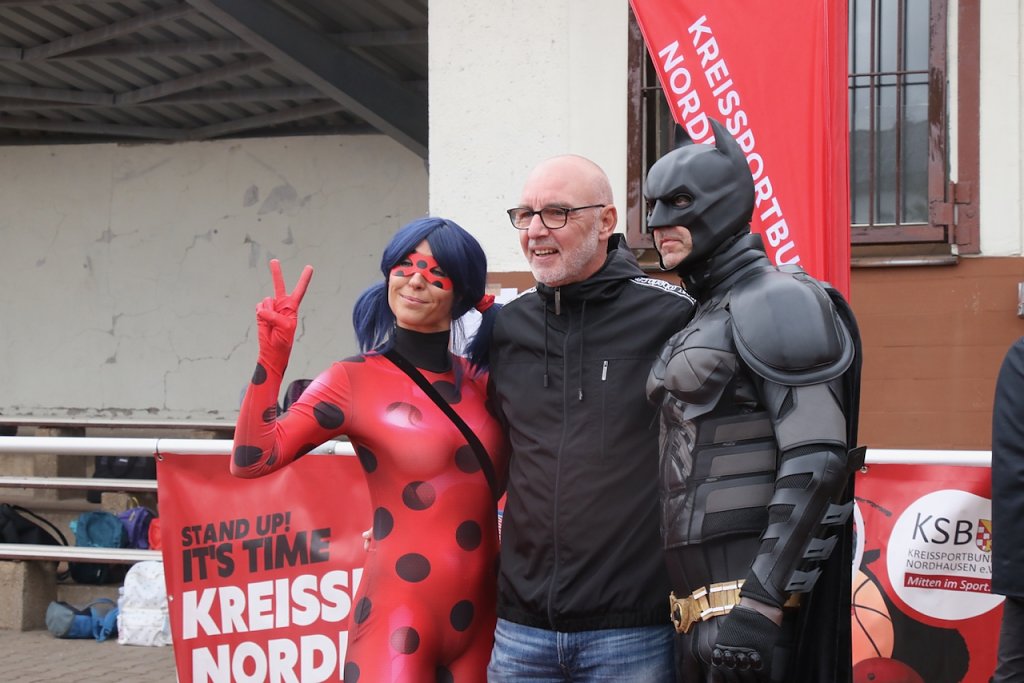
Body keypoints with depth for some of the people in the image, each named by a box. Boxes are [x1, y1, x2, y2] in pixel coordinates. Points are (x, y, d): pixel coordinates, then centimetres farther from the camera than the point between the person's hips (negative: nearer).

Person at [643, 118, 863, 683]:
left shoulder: (776, 303, -8)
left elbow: (815, 462, -17)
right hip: (697, 603, 8)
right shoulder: (703, 323, 19)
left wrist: (760, 601, -23)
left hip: (748, 592, -8)